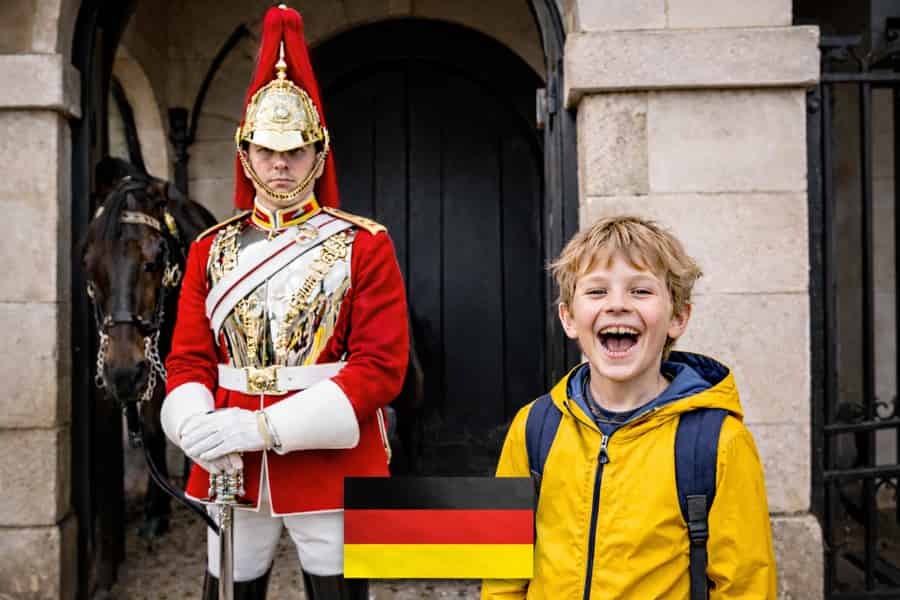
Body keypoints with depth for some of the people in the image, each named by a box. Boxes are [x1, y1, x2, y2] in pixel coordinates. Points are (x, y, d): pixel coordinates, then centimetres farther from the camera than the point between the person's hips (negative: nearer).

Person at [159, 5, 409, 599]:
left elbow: (381, 366, -11)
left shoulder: (365, 245, -3)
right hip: (232, 472, 3)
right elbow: (188, 360, 7)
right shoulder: (211, 249, 8)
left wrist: (265, 426, -20)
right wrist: (198, 426, -17)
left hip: (333, 468, -3)